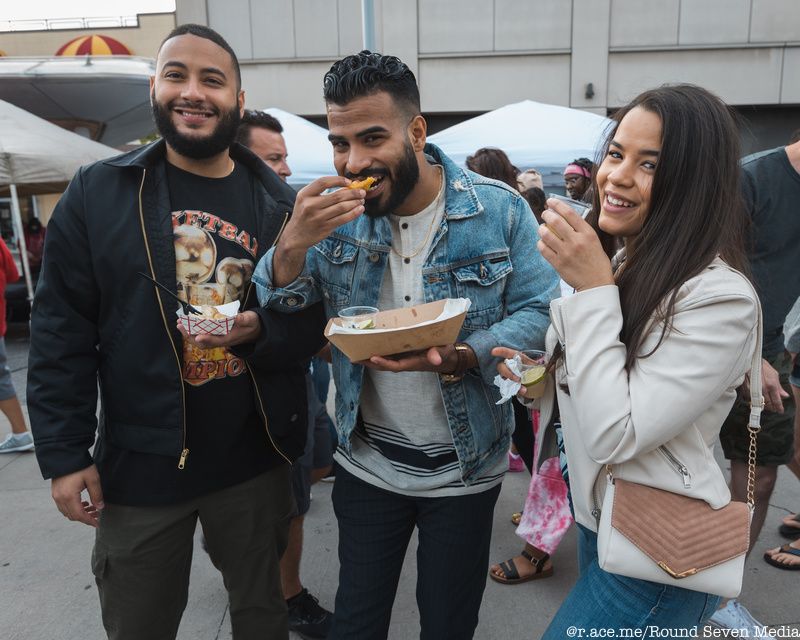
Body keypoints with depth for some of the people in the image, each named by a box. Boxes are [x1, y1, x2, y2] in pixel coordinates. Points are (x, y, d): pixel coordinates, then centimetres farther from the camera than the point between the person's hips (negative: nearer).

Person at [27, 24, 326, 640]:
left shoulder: (279, 203, -1)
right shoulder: (96, 192, -4)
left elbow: (313, 322, 1)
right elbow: (61, 334, -4)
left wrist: (261, 331, -20)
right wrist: (64, 454, -6)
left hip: (256, 456, 1)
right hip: (139, 463, 0)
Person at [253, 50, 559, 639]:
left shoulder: (499, 209, -13)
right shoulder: (335, 211, -6)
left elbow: (539, 314, -12)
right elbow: (277, 314, -8)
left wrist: (458, 358, -30)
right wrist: (294, 244, -29)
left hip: (465, 467, -1)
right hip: (367, 463, 2)